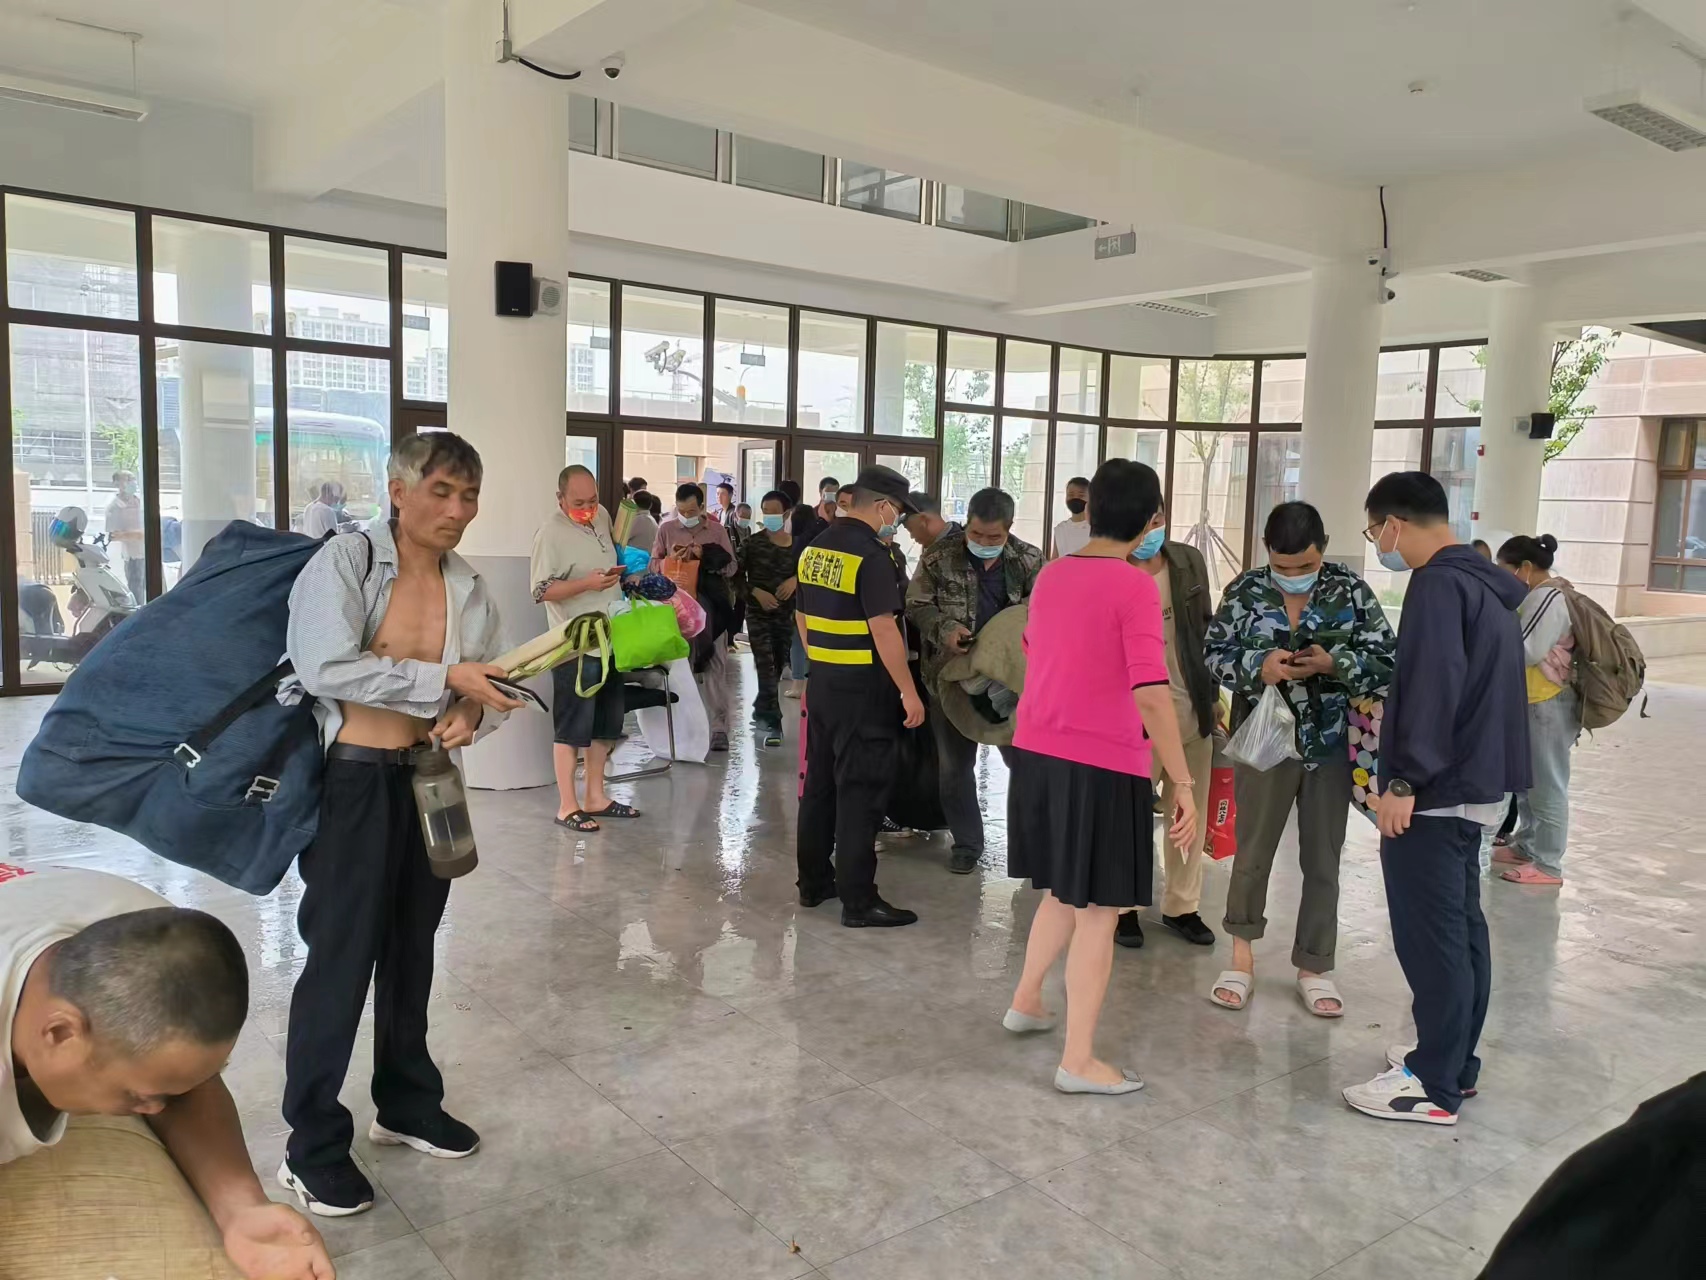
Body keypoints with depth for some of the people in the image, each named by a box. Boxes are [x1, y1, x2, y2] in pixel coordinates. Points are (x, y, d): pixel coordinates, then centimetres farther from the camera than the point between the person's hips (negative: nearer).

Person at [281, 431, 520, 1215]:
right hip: (353, 782, -6)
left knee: (412, 948, 18)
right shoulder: (345, 561, -12)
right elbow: (325, 667, -24)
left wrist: (473, 714, -13)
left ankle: (406, 1104, 36)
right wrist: (446, 679, -24)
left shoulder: (468, 587, 4)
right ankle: (312, 1146, 16)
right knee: (343, 955, 0)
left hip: (428, 782, 6)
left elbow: (499, 683, 10)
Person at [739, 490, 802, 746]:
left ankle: (761, 711, 35)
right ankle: (773, 724, -14)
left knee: (777, 668, 13)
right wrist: (756, 592, -15)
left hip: (786, 614, 3)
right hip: (758, 613, -3)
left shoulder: (798, 545, 1)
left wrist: (795, 580, -9)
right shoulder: (752, 543, -4)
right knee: (766, 668, -13)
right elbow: (737, 576, -2)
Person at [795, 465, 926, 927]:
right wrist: (909, 692, -17)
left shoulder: (815, 548, 9)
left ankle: (813, 881, 26)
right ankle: (858, 901, 3)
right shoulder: (871, 554, -17)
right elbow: (883, 630, -21)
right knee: (860, 792, -3)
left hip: (821, 683, 8)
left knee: (819, 783, 16)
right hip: (863, 690, -8)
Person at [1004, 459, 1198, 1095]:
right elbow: (1151, 694, -20)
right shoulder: (1135, 587, -14)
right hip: (1102, 766, -7)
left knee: (1063, 892, 25)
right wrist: (1184, 784, -17)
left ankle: (1025, 1002, 38)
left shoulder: (1050, 575, 7)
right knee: (1098, 911, 5)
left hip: (1037, 755, 7)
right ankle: (1078, 1061, 13)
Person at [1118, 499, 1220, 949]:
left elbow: (1207, 630, 12)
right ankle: (1124, 905, 21)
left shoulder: (1190, 562, 4)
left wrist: (1213, 692, 11)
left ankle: (1182, 905, 25)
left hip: (1191, 707, 4)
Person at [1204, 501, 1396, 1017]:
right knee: (1252, 853, 9)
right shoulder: (1245, 590, -4)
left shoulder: (1351, 590, -4)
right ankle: (1242, 956, 27)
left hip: (1331, 745, 1)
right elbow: (1214, 653, -2)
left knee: (1323, 860, 10)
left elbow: (1386, 659, -4)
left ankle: (1314, 968, 25)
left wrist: (1334, 663, -22)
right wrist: (1258, 666, -21)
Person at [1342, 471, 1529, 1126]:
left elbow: (1434, 688, -24)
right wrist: (1388, 715, 25)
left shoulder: (1438, 584, -16)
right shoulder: (1486, 583, 14)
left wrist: (1404, 782, -21)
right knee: (1461, 927, 16)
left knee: (1430, 937, -3)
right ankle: (1455, 1060, 27)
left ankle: (1434, 1086, 5)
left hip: (1435, 793, -10)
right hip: (1476, 787, 10)